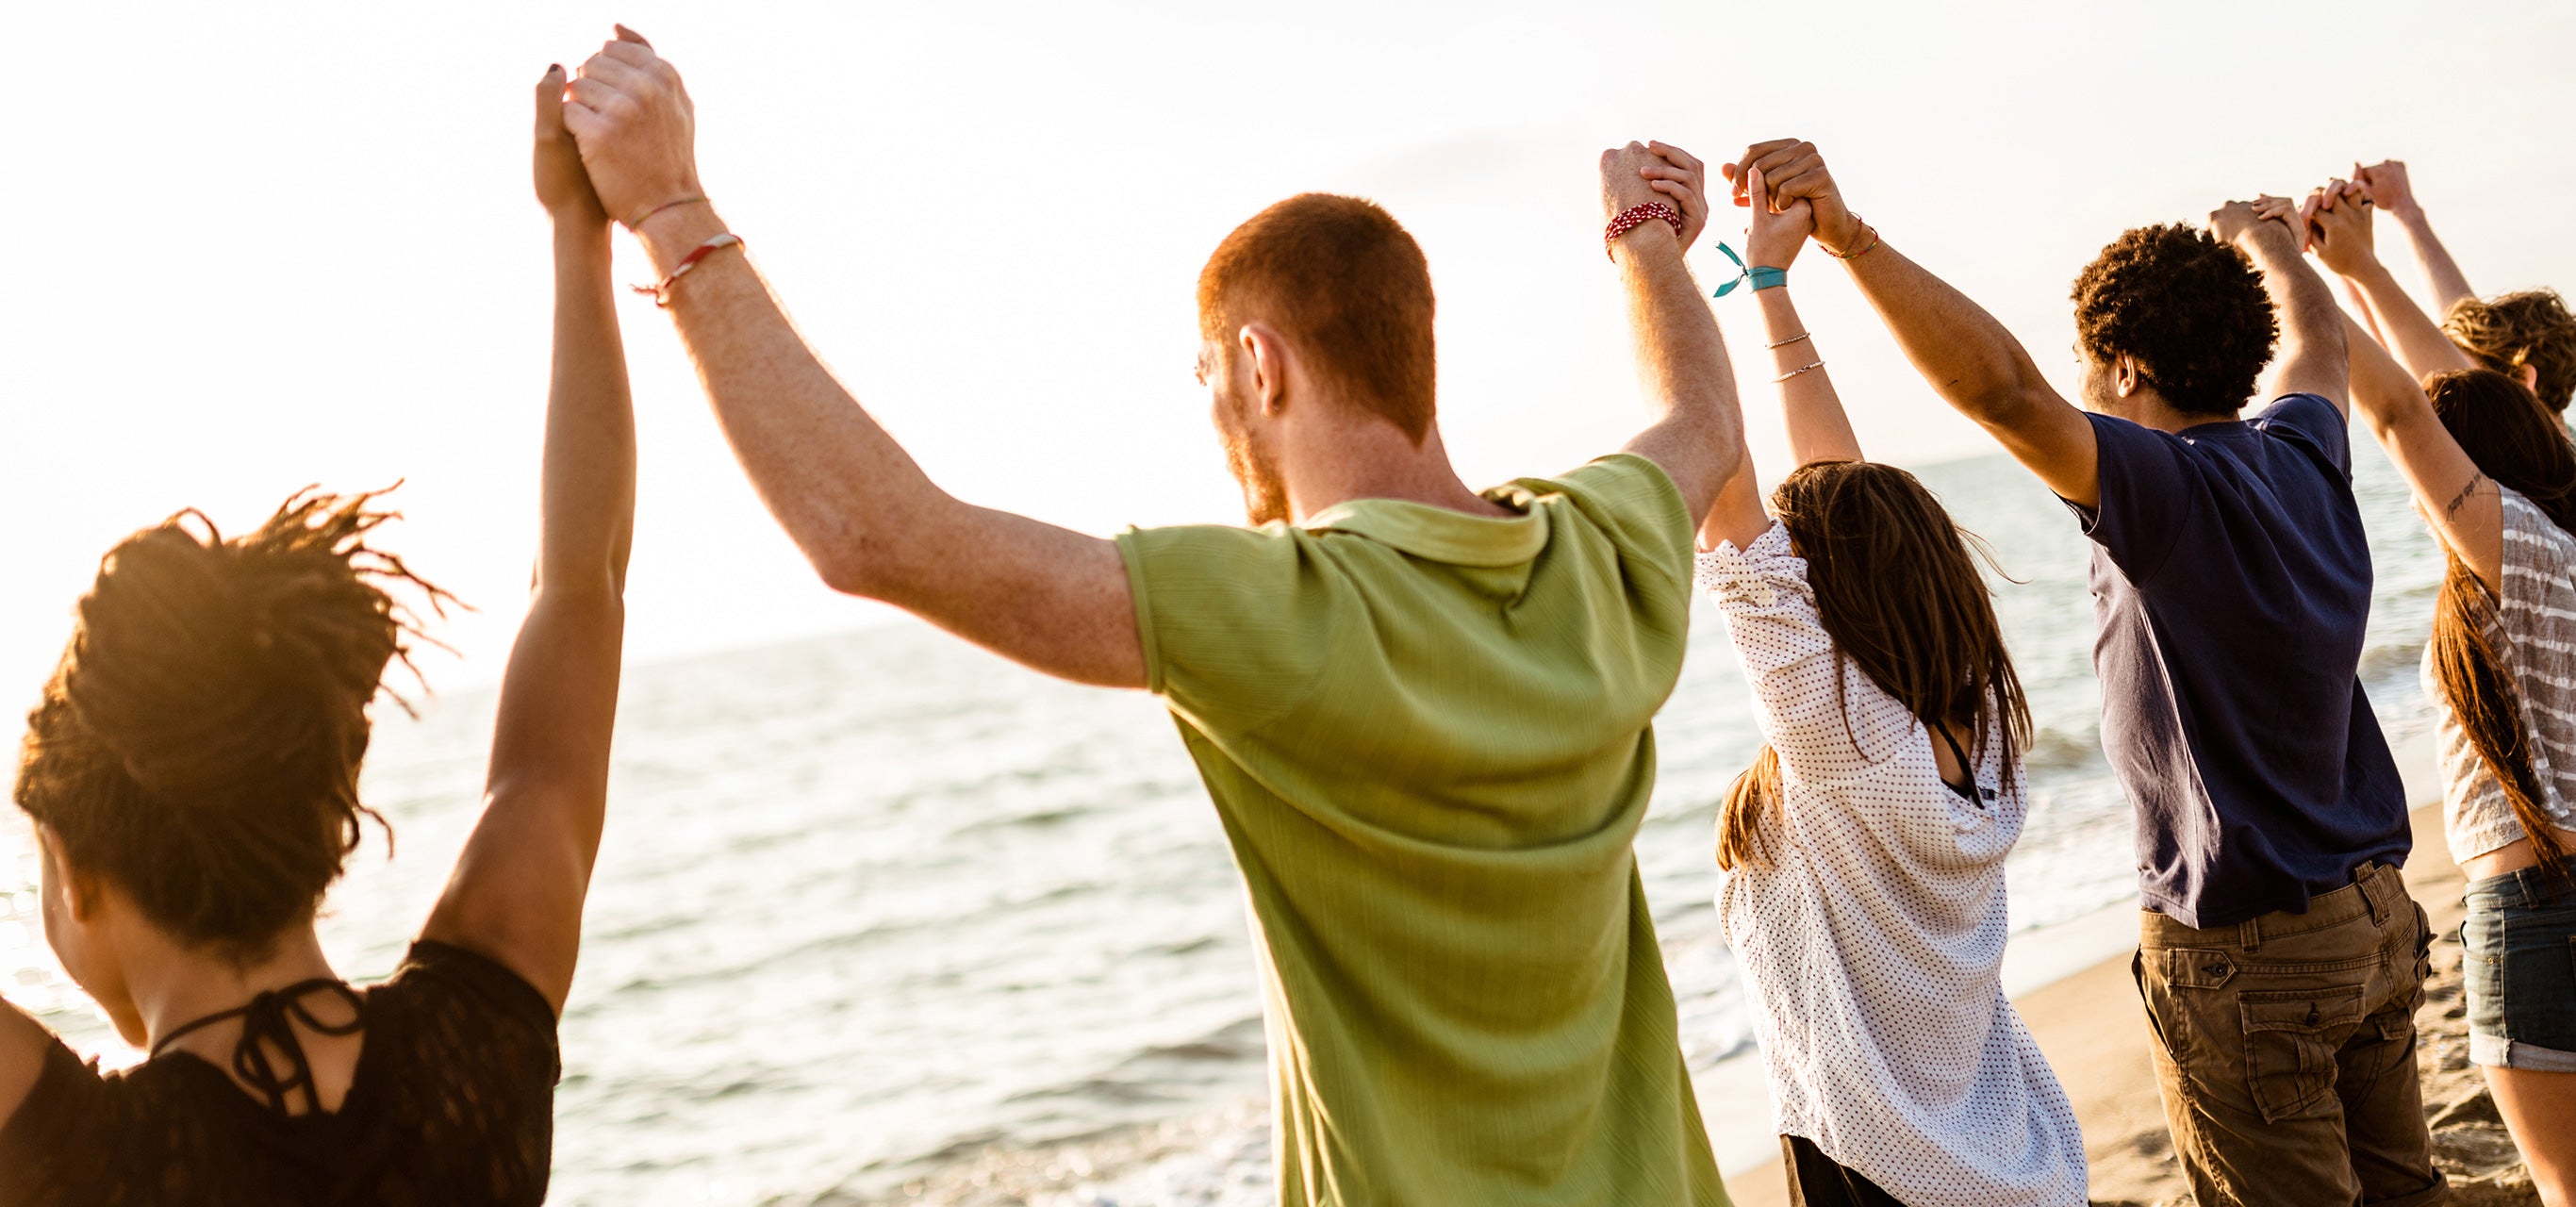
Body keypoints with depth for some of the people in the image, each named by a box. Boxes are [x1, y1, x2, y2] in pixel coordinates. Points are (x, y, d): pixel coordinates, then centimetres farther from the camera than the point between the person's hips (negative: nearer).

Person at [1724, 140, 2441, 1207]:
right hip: (2376, 917, 8)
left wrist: (1850, 238, -44)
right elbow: (2315, 339, 26)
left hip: (2247, 955, -8)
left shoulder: (2170, 489, -21)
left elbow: (2005, 389, -37)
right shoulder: (2305, 454, 3)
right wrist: (2260, 236, 45)